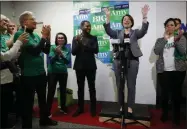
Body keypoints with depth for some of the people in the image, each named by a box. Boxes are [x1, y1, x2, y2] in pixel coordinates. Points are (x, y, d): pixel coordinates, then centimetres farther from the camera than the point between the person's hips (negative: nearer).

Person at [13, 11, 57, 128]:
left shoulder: (35, 35, 10)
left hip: (41, 73, 8)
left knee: (42, 98, 21)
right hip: (29, 75, -8)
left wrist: (48, 37, -3)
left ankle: (44, 119, 41)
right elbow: (35, 51, -24)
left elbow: (46, 51, 8)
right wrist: (44, 36, -17)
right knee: (28, 102, 7)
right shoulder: (20, 34, -13)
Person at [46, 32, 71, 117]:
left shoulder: (67, 49, 2)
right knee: (51, 92, -4)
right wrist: (56, 53, -27)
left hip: (63, 73, 3)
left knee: (63, 91, 11)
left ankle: (63, 108, 30)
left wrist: (61, 54, -22)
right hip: (52, 72, -2)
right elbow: (51, 60, -11)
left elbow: (68, 61, -8)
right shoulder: (52, 47, -4)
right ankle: (48, 111, 8)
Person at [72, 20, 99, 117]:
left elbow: (96, 50, -8)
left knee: (92, 87, 4)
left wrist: (84, 45, -12)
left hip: (90, 66, 0)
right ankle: (80, 108, 20)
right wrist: (78, 43, -16)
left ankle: (93, 108, 16)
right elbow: (73, 52, -2)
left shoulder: (93, 38, 5)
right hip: (79, 66, 1)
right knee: (80, 88, 8)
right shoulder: (76, 38, 5)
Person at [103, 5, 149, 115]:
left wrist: (144, 16, -21)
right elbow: (108, 31, -3)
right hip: (119, 61, 2)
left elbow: (144, 30, -9)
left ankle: (130, 107, 15)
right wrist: (108, 17, -14)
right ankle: (121, 106, 21)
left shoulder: (135, 32, 10)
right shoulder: (118, 33, 13)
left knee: (131, 85, 3)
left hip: (132, 61, -1)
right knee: (120, 85, 7)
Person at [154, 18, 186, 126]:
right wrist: (165, 39, -11)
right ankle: (165, 114, 23)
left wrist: (176, 40, -19)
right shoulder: (160, 39, 9)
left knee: (177, 93, 5)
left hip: (178, 70, 0)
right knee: (164, 93, 6)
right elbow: (156, 51, -9)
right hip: (163, 70, 1)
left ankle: (176, 116, 21)